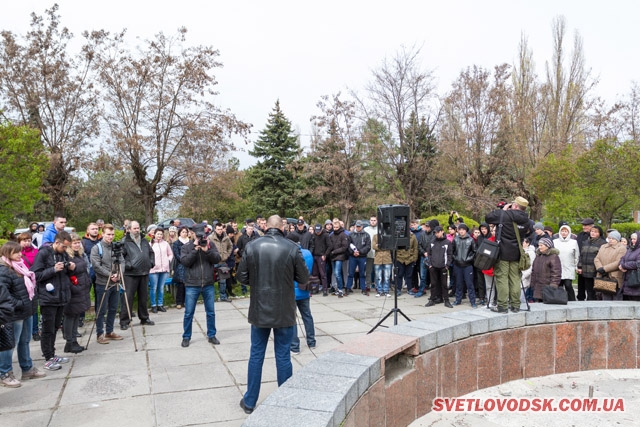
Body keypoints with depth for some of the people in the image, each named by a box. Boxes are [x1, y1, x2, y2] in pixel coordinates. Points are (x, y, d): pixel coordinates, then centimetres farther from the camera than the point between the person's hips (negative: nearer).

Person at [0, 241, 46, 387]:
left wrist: (32, 302, 15)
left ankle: (28, 369, 32)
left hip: (27, 311, 10)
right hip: (14, 314, -10)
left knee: (25, 341, 20)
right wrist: (16, 304, -25)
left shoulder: (19, 266, 12)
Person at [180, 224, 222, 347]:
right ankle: (186, 337, 21)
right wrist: (195, 250, -20)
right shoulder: (187, 247, -1)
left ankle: (211, 335, 25)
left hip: (208, 285, 2)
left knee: (211, 312, 10)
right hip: (192, 285, -1)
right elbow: (184, 261, -13)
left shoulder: (210, 245, 2)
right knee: (189, 313, 6)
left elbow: (217, 259, -7)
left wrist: (207, 251, -20)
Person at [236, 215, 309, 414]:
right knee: (283, 357, 9)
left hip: (259, 310, 2)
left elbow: (242, 277, 0)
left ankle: (249, 402, 24)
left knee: (256, 355, 13)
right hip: (284, 312, -1)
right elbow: (304, 279, -3)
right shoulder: (292, 248, -11)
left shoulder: (251, 247, -6)